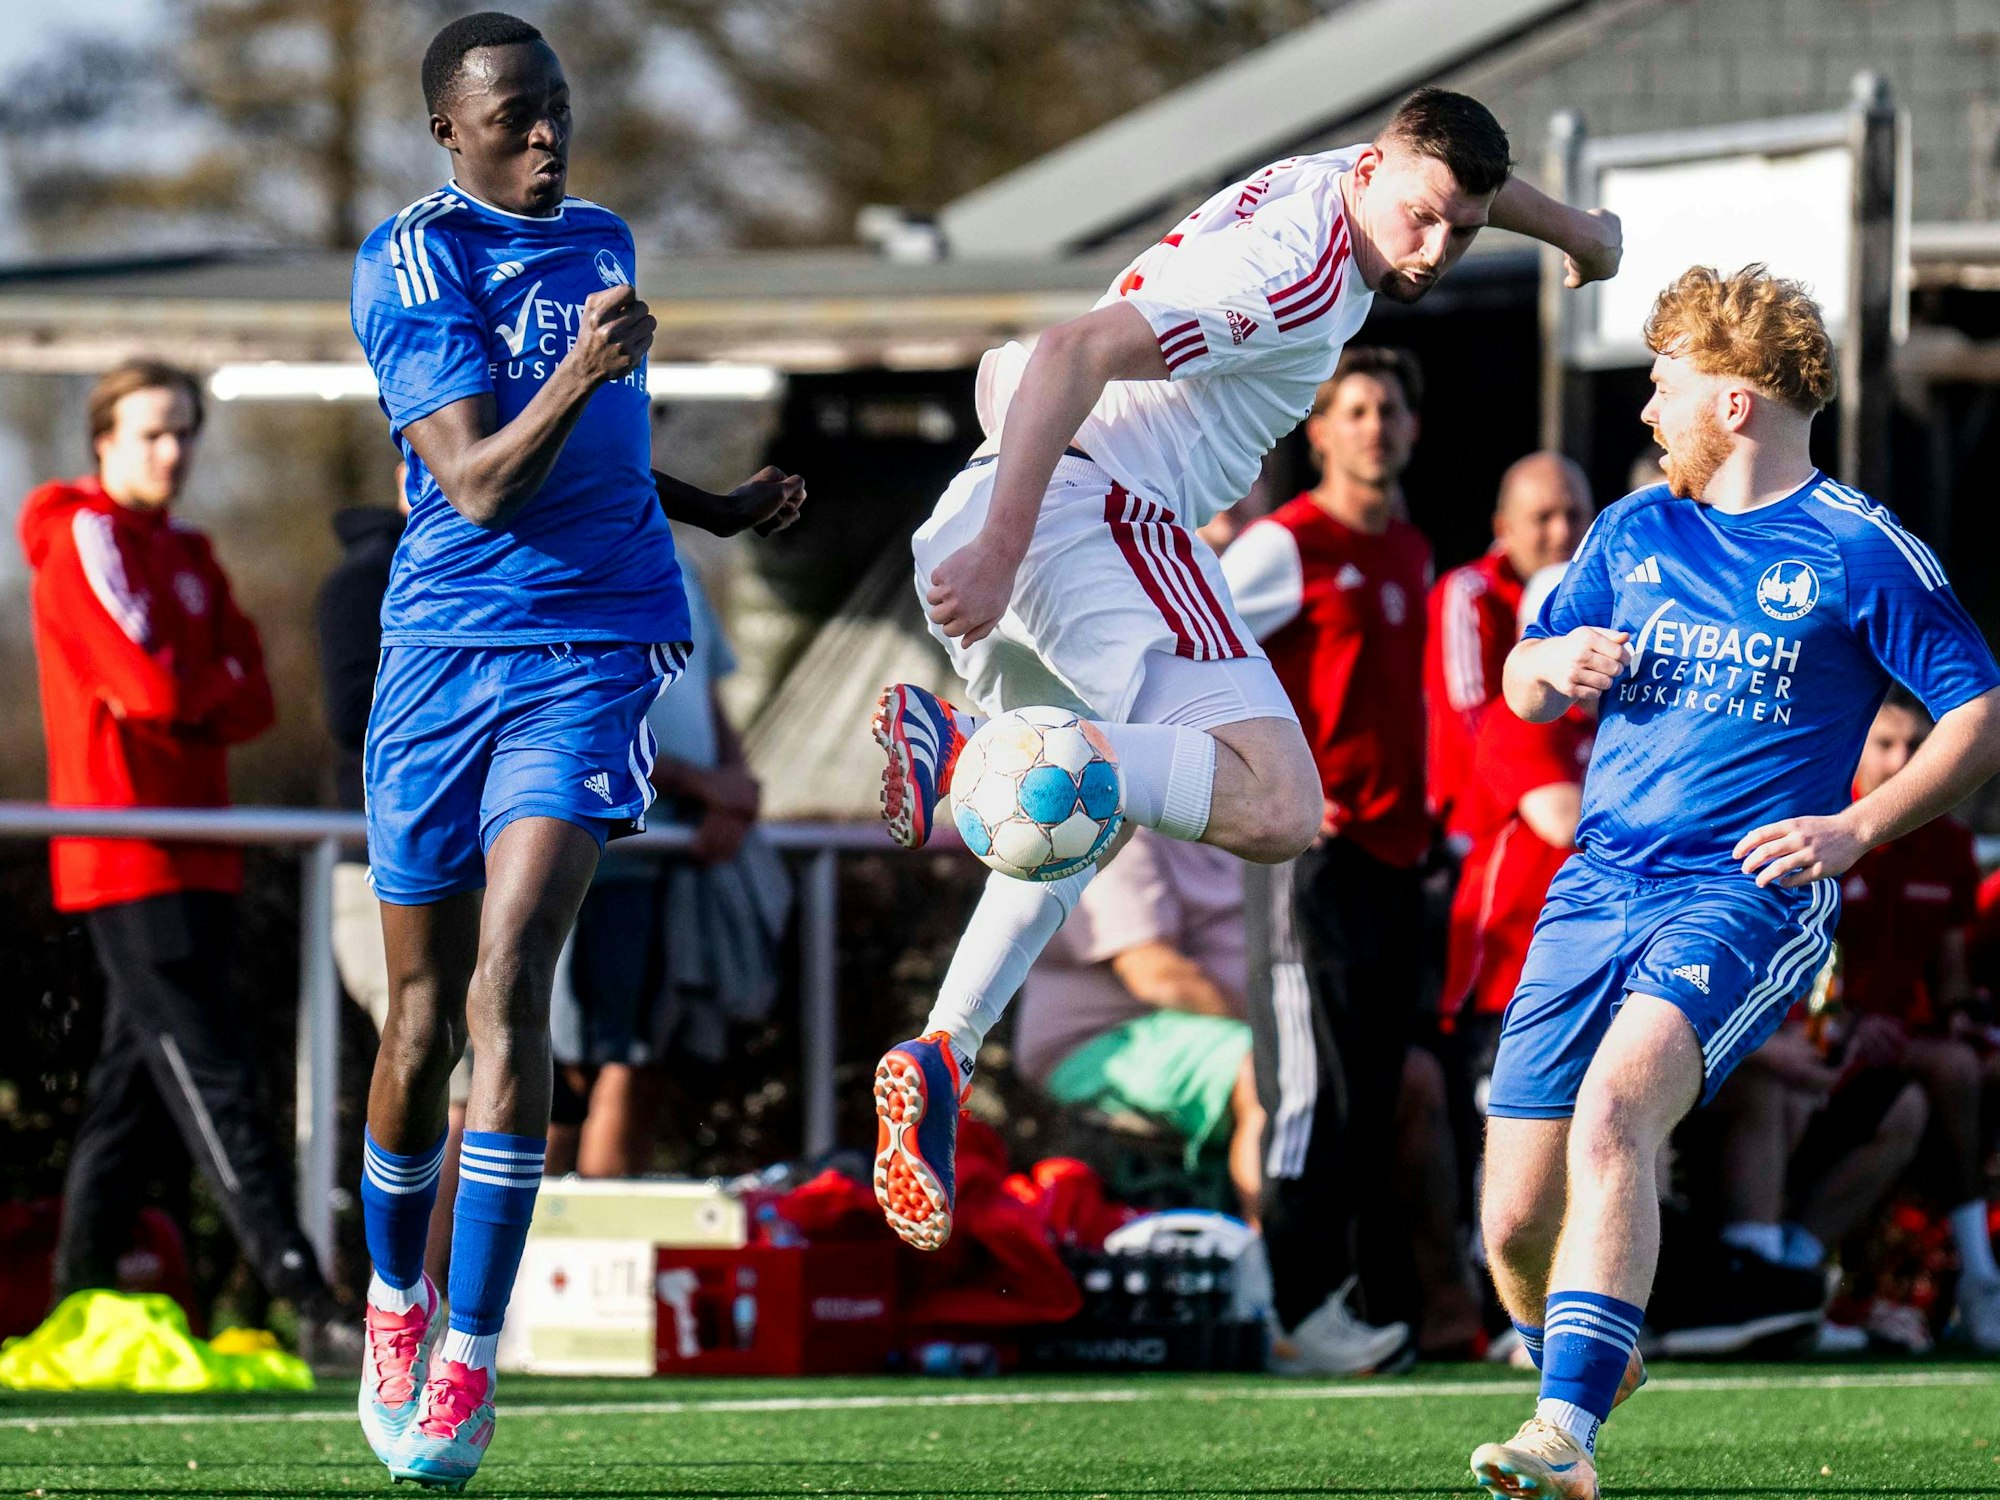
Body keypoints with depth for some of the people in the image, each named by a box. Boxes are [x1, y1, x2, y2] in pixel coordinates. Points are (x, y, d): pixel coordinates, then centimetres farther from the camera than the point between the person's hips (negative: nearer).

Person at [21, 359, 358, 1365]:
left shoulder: (187, 556, 18)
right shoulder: (88, 538, -7)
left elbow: (251, 701, 10)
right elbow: (153, 684, -18)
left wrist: (190, 697, -9)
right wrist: (217, 680, 0)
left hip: (193, 855, 9)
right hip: (128, 855, -9)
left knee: (136, 1082, 11)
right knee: (209, 1074, -14)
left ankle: (79, 1304, 17)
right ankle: (307, 1304, -22)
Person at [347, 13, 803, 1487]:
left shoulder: (601, 242, 13)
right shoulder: (413, 263, -7)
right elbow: (479, 485, -17)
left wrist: (715, 509, 30)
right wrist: (577, 375, -31)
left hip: (595, 649, 2)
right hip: (444, 648, -2)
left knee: (506, 989, -15)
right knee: (425, 1018, 6)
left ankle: (470, 1365, -16)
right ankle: (397, 1300, 31)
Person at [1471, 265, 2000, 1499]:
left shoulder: (1859, 551, -1)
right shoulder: (1635, 532, 15)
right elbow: (1523, 688, 22)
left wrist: (1855, 829, -13)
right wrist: (1554, 667, -3)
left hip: (1749, 896, -6)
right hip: (1598, 888, 6)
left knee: (1613, 1108, -33)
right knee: (1516, 1222, -1)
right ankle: (1592, 1365, 32)